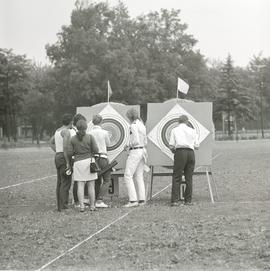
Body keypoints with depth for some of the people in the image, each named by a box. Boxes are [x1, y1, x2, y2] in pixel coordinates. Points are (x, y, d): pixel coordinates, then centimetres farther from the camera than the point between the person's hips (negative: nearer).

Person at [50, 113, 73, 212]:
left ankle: (60, 205, 13)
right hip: (64, 158, -10)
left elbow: (51, 142, 27)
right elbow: (65, 147, -21)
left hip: (57, 157, 10)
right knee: (66, 182, -9)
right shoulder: (66, 131, -13)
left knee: (60, 183, 11)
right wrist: (68, 162, -20)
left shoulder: (58, 130, 15)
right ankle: (63, 206, -13)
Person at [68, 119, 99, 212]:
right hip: (89, 162, -1)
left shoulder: (73, 139, -1)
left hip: (78, 163, 1)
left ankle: (81, 206, -7)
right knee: (91, 185, 6)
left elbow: (70, 153, -2)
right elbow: (96, 150, -6)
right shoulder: (90, 137, -5)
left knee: (80, 185, 0)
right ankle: (92, 206, 8)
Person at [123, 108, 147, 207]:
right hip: (142, 151, 9)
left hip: (135, 151, -9)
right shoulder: (142, 125, 14)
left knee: (128, 176, -7)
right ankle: (141, 199, 11)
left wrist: (128, 146, -3)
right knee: (139, 176, 12)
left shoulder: (133, 125, -13)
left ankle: (133, 200, -14)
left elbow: (136, 141, -20)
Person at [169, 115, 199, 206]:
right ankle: (188, 200, 9)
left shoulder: (175, 130, 8)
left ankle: (175, 200, -11)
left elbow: (171, 146, 1)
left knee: (176, 178, -2)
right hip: (191, 152, 2)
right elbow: (196, 145, 10)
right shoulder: (192, 131, 13)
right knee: (189, 177, 8)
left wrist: (173, 150, 21)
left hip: (180, 152, -2)